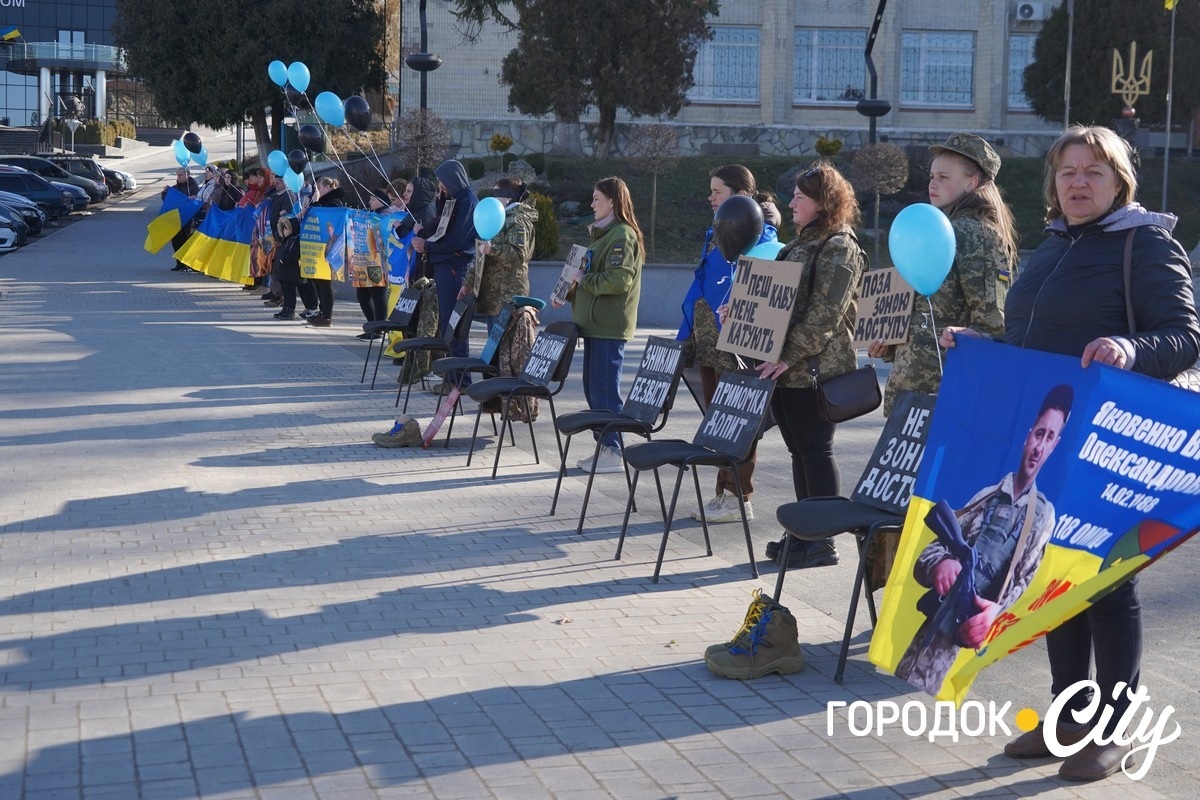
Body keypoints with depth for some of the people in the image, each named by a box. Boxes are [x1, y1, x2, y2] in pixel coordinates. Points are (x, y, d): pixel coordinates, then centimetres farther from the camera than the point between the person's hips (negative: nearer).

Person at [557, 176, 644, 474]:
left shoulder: (622, 236, -12)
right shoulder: (603, 234, 20)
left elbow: (618, 280, -23)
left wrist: (584, 279, -14)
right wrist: (570, 292, 12)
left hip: (609, 327, -10)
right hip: (595, 324, 10)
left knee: (604, 391, -7)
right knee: (593, 389, 12)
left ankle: (614, 453, -1)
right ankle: (606, 447, 19)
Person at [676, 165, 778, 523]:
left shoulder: (757, 234, -10)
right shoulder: (716, 232, 17)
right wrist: (687, 332, 18)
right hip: (707, 338, 9)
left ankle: (738, 498, 2)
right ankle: (724, 492, 18)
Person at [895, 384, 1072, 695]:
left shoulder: (1044, 515, 8)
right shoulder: (985, 497, 12)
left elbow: (1026, 583, 1)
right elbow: (927, 554, 10)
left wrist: (997, 611, -20)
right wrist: (941, 564, -15)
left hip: (971, 632, -2)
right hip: (937, 621, 2)